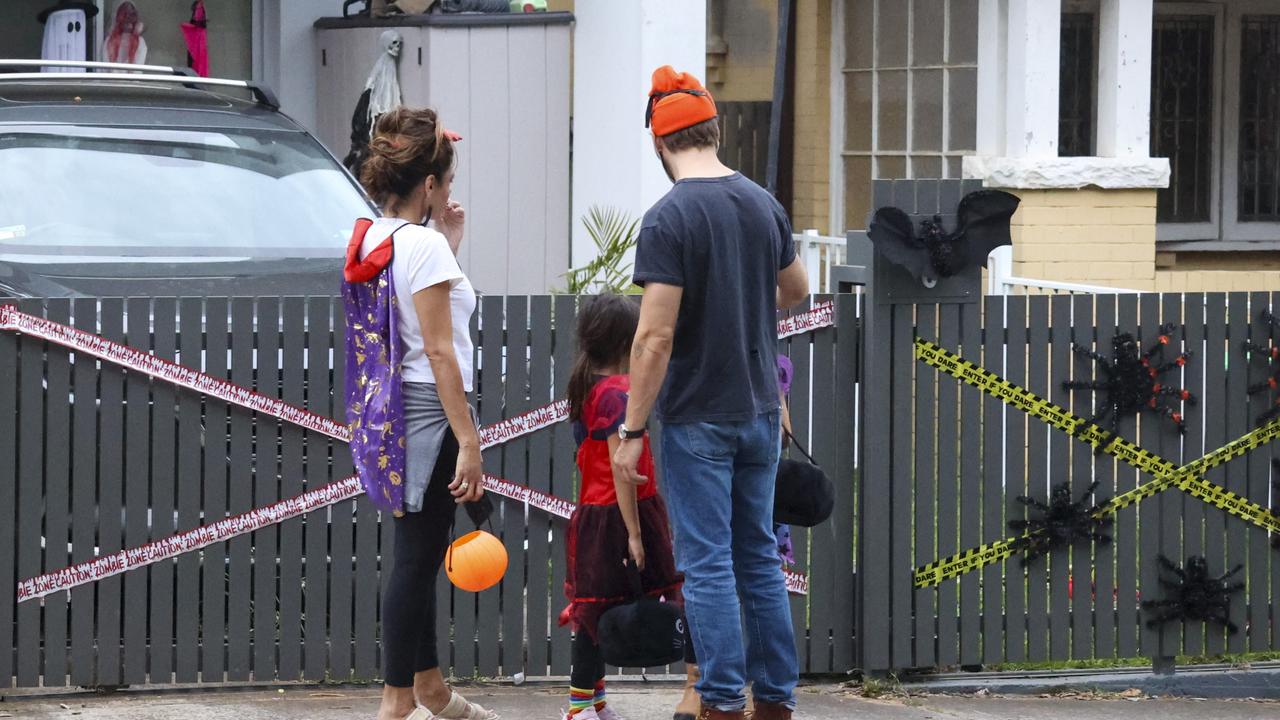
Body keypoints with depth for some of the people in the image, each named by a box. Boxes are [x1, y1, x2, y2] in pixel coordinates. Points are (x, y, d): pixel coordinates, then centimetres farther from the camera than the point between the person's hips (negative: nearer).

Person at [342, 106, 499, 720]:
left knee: (420, 553, 18)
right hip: (427, 410, -9)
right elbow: (439, 350, -19)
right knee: (416, 558, -2)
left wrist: (448, 243, 18)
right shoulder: (424, 244, -16)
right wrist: (469, 443, -18)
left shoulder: (370, 239, 9)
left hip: (385, 411, 9)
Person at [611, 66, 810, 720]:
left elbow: (657, 336, -20)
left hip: (697, 420, -6)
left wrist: (632, 432, -14)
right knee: (760, 558, 13)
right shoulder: (763, 205, 3)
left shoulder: (668, 219, -17)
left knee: (708, 565, -2)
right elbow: (795, 289, 21)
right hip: (760, 412, 6)